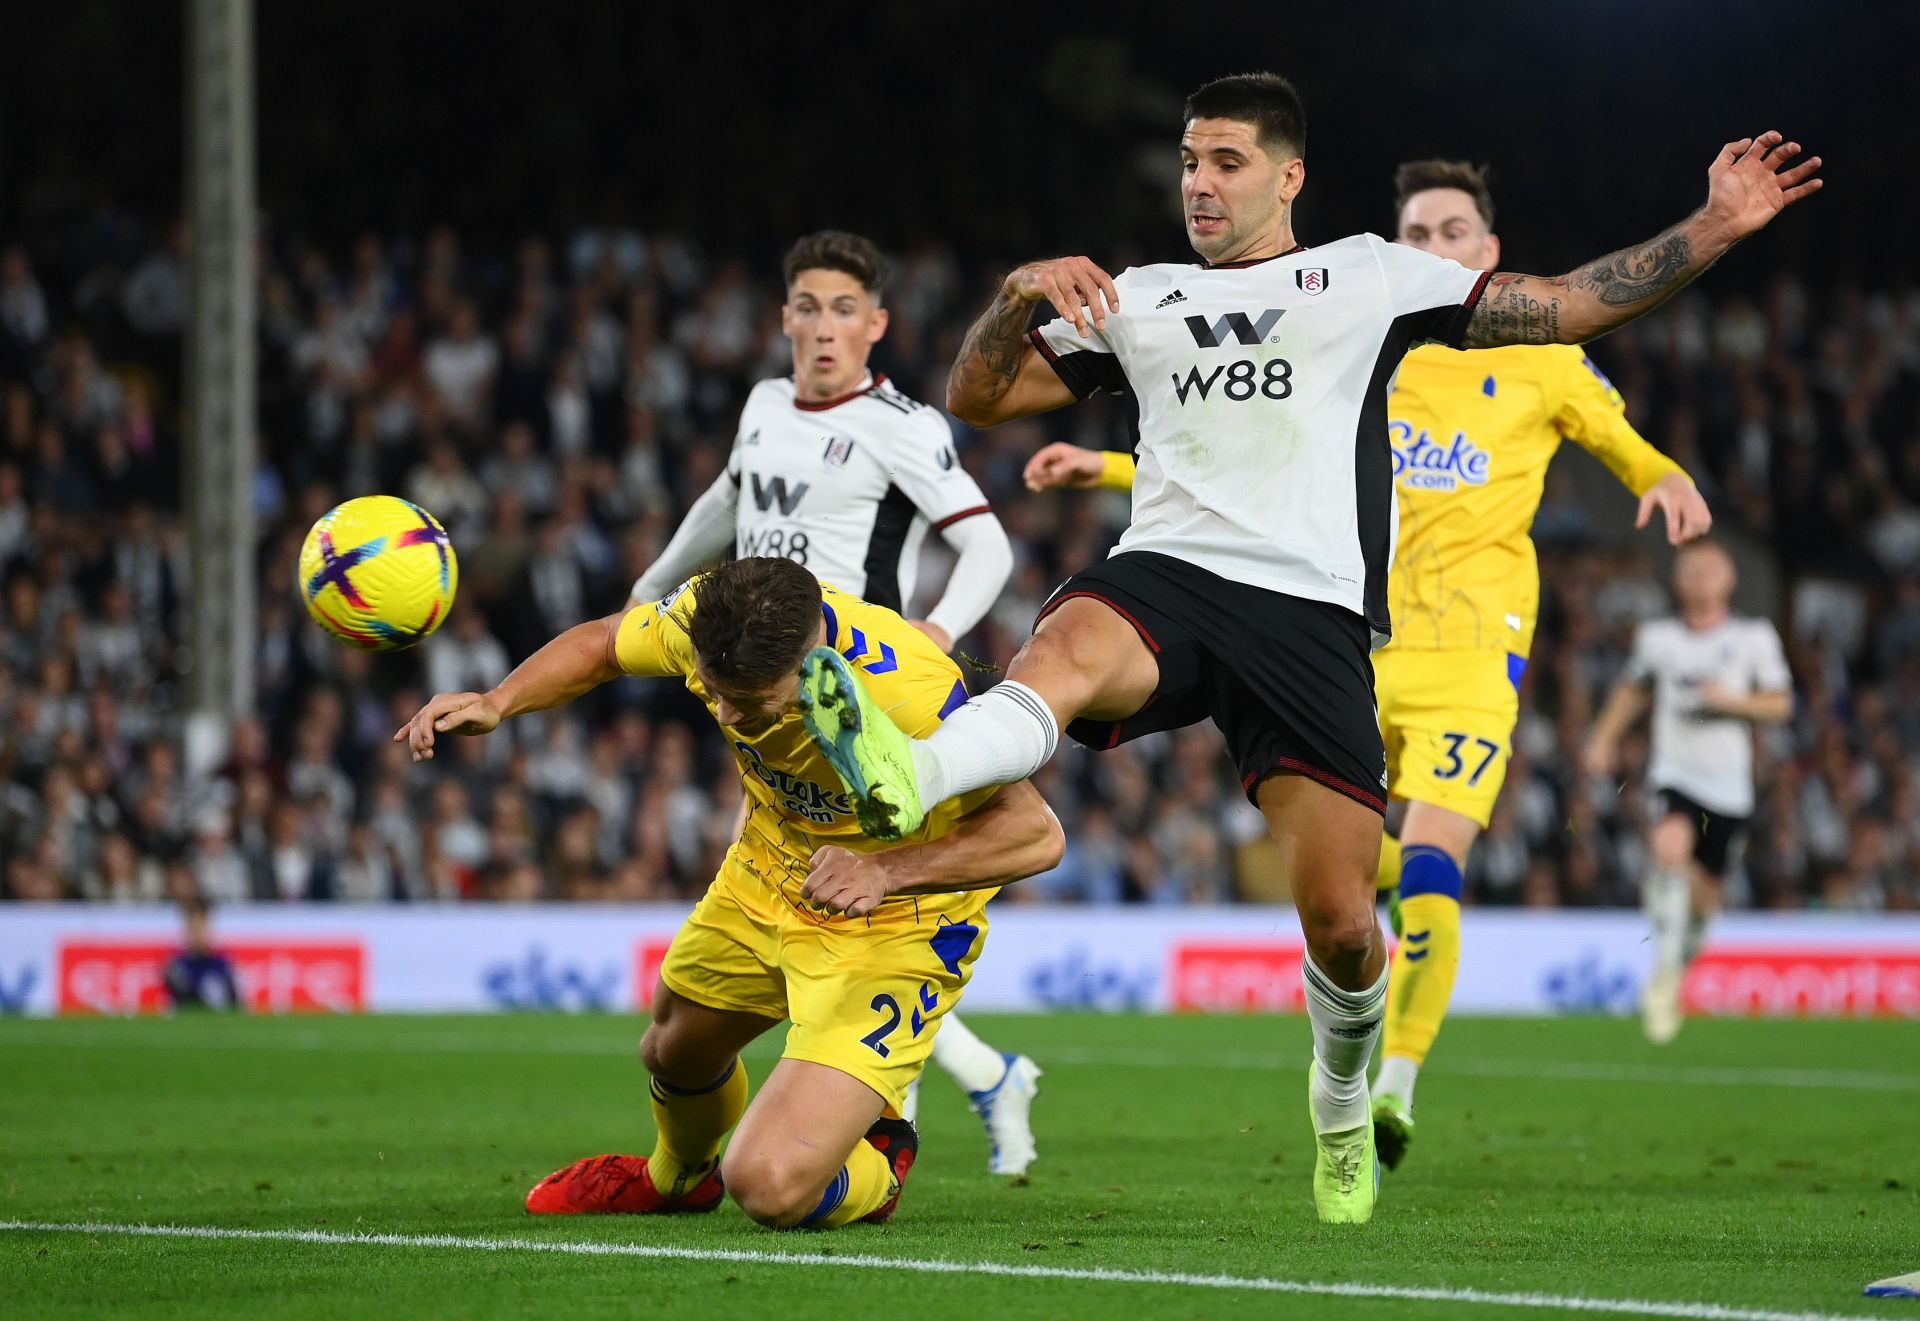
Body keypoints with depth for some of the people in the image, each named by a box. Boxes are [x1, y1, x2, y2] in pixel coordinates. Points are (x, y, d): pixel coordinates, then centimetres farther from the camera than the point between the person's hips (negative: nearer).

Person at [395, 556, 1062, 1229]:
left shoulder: (910, 694, -39)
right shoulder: (706, 617, -22)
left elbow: (1035, 833, -31)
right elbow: (600, 644, 1)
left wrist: (888, 870, -43)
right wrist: (496, 703, -15)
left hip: (892, 929, -6)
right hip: (762, 884, 6)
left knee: (769, 1188, -19)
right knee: (675, 1050, 29)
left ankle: (873, 1172, 17)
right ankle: (676, 1177, 65)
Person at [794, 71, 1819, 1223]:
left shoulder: (1368, 276, 16)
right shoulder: (1140, 302, 23)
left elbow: (1570, 307, 15)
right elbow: (976, 398, 22)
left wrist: (1715, 228, 6)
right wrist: (1022, 294, 2)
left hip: (1314, 610, -1)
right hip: (1163, 579, 1)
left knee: (1339, 919, -6)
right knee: (1067, 648, -37)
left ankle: (1343, 1108, 24)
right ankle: (909, 781, -68)